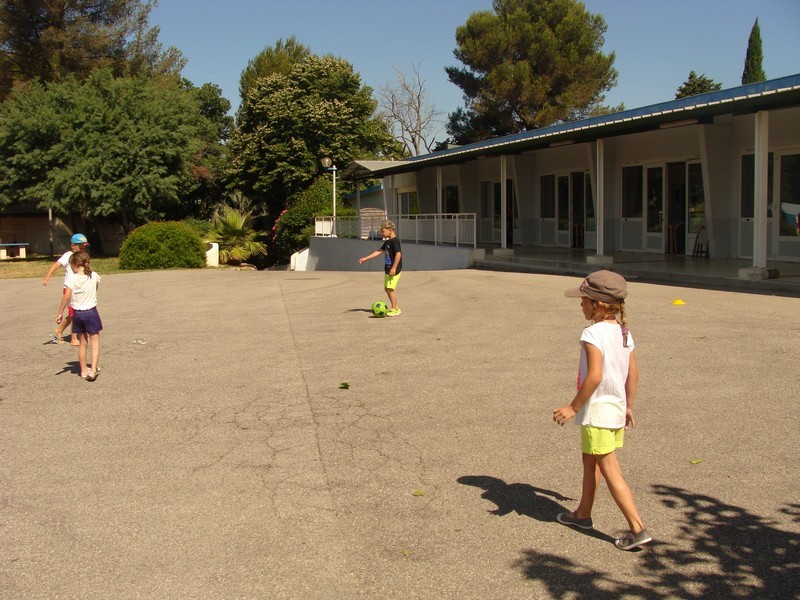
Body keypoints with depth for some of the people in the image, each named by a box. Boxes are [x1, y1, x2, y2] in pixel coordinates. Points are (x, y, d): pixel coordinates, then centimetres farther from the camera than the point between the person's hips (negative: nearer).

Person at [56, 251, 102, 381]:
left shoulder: (72, 278, -10)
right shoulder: (94, 276, -4)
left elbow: (66, 296, -14)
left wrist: (60, 313, -7)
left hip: (77, 313, 1)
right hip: (91, 312, -1)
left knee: (82, 343, 14)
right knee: (95, 342, 4)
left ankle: (84, 370, 22)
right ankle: (94, 369, -8)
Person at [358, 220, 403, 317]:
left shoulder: (395, 241, -16)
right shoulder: (387, 241, 14)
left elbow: (398, 254, -23)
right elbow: (379, 251, 19)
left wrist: (394, 268, -24)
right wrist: (366, 258, 17)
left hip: (394, 269, -10)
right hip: (388, 268, 10)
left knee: (390, 288, -10)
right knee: (387, 288, 13)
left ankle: (394, 309, -2)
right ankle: (395, 308, 21)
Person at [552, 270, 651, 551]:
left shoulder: (593, 334, -20)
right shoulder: (624, 332, 5)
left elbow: (594, 376, -27)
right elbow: (633, 373, 10)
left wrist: (573, 407, -20)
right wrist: (628, 406, 20)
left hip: (597, 410, -9)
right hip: (617, 408, 9)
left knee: (610, 470, -2)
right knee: (590, 461, 23)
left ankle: (638, 528, -2)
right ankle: (583, 513, 37)